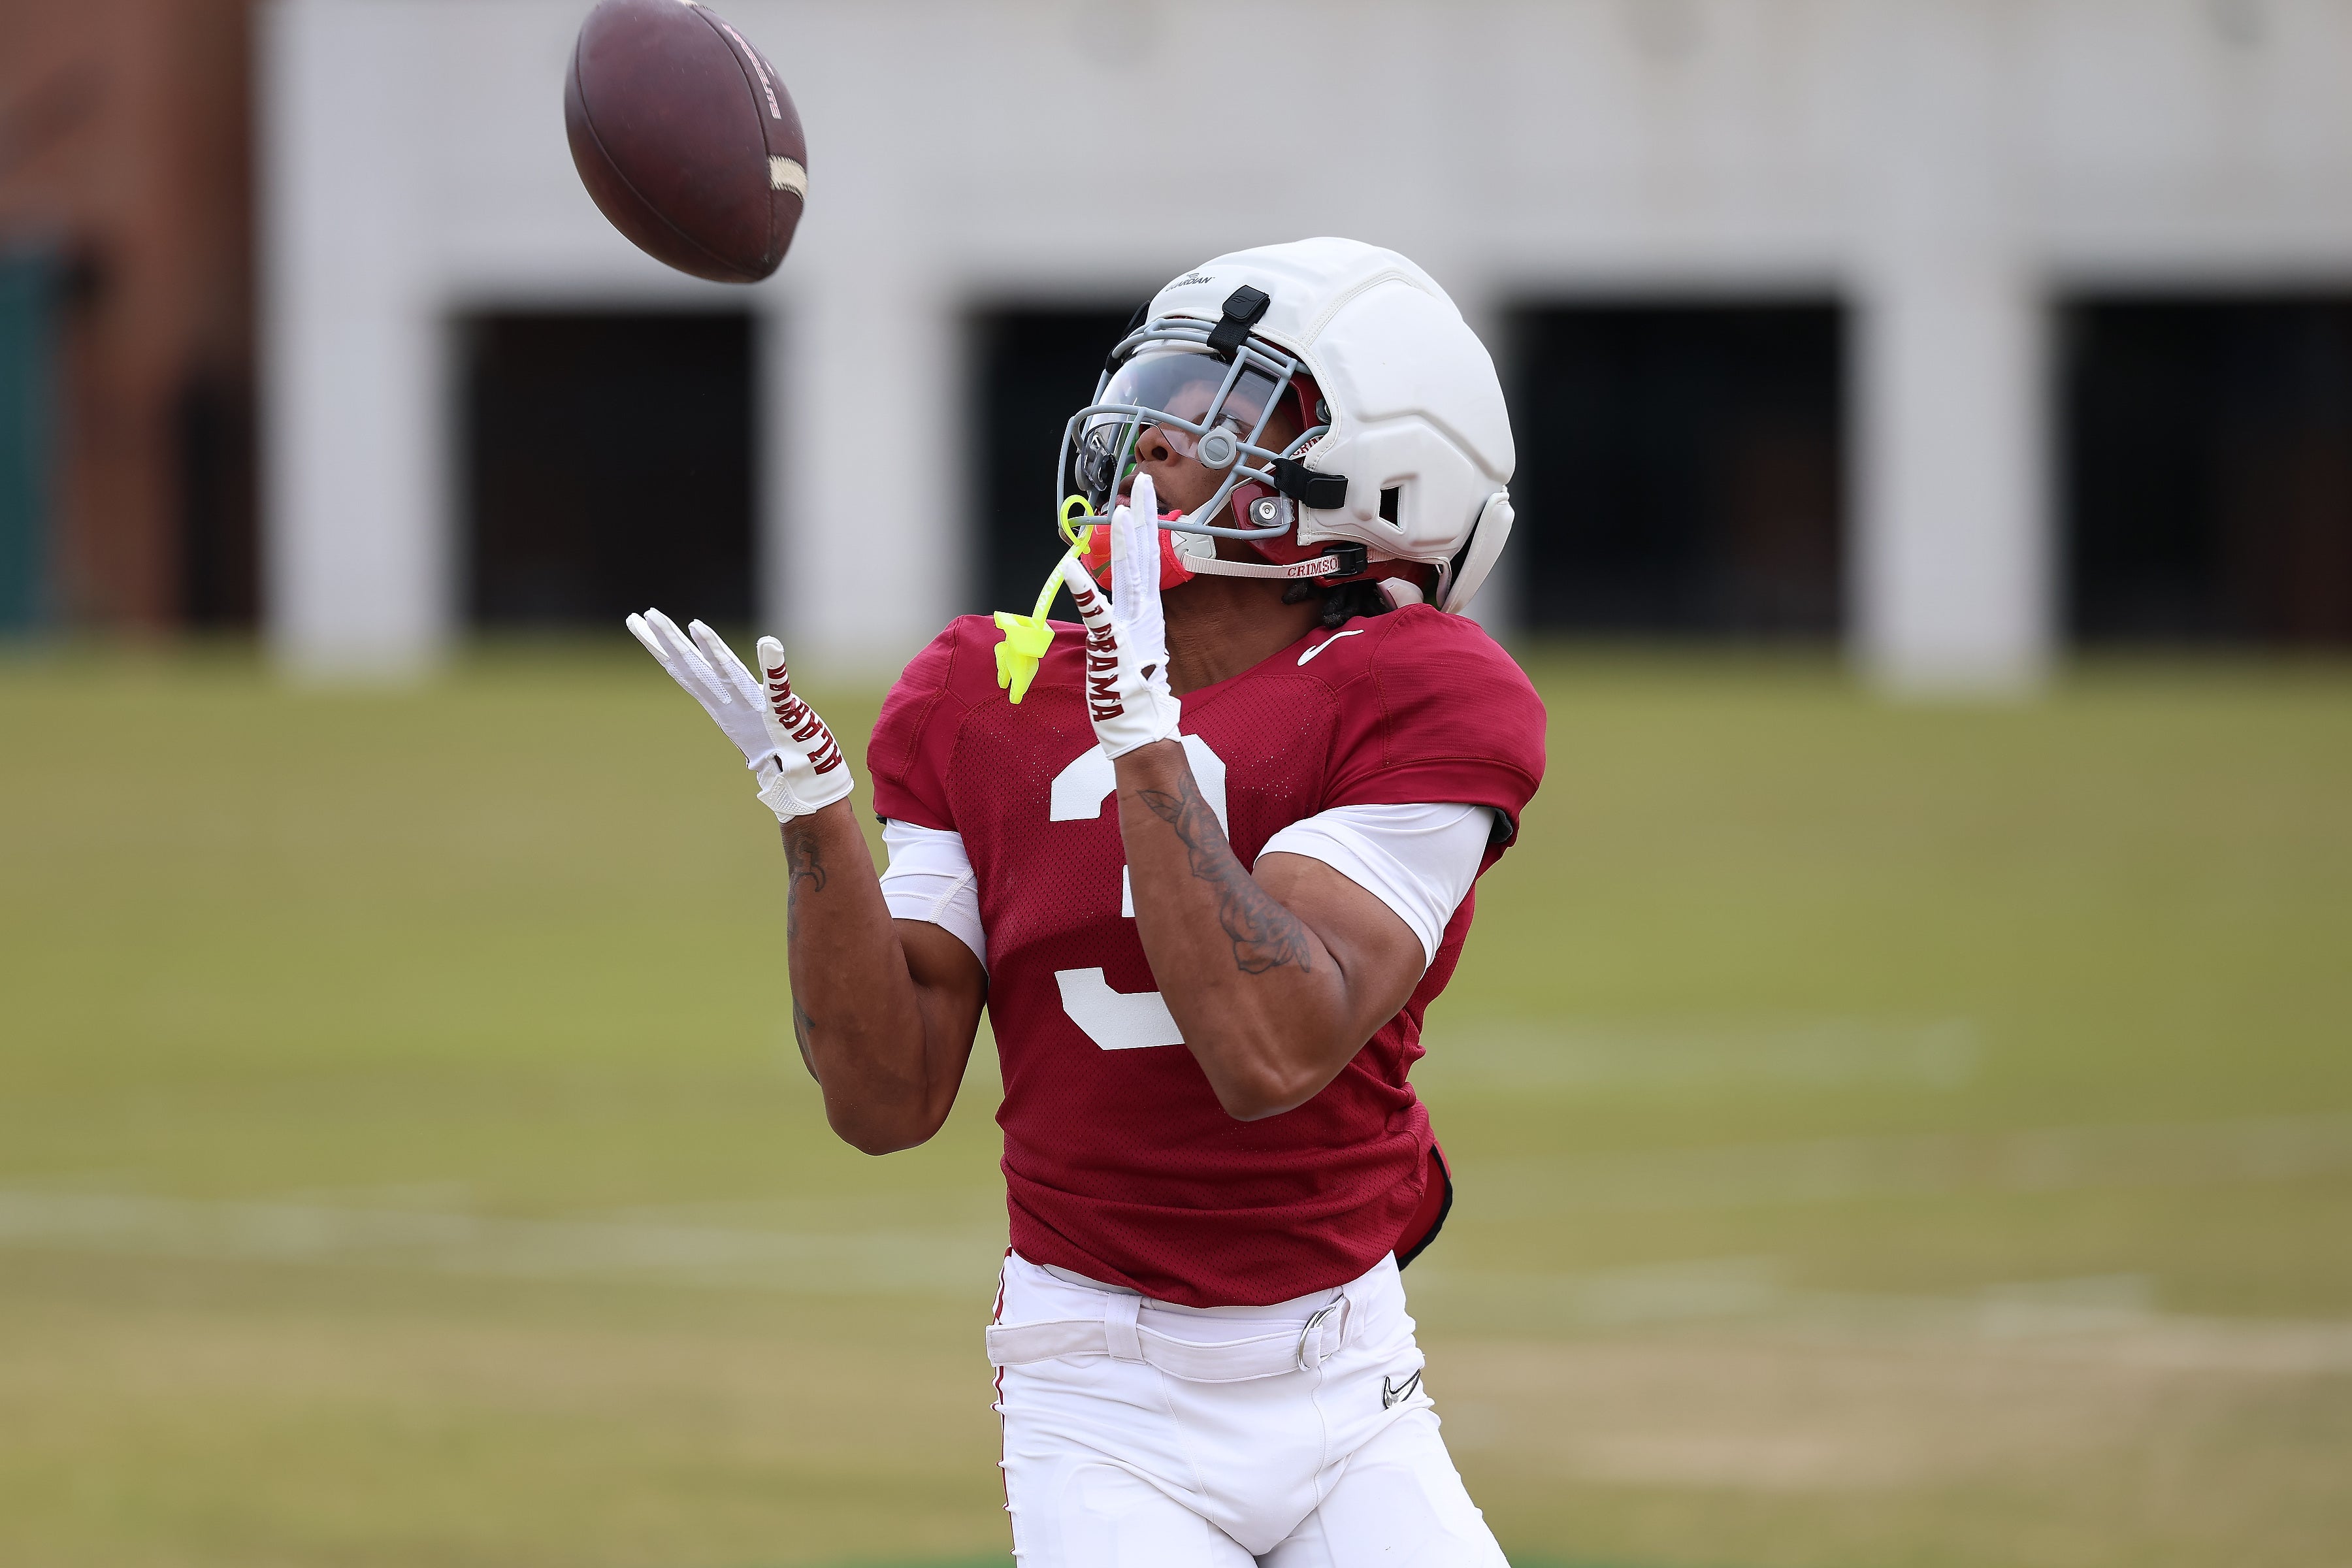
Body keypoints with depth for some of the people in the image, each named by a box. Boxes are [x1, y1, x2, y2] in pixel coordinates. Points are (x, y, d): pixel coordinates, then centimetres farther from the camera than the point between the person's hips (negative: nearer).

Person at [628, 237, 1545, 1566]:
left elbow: (1270, 1054, -21)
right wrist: (812, 810, -11)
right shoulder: (985, 701, 3)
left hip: (1346, 1404, -1)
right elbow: (888, 1100, -1)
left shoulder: (1411, 702, -8)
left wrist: (1147, 740, -23)